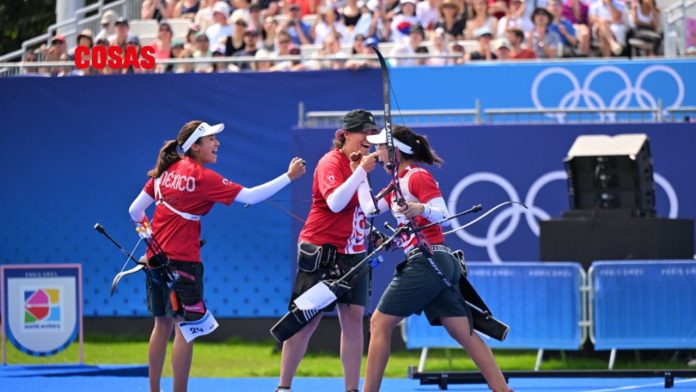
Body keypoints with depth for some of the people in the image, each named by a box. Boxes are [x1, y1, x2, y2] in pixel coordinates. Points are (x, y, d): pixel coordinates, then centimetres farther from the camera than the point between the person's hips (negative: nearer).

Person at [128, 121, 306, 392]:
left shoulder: (165, 172, 7)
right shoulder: (203, 177, -12)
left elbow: (135, 210, 8)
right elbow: (250, 196, -14)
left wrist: (145, 228, 28)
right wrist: (289, 176, -9)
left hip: (156, 257, 7)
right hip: (183, 261, -7)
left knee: (163, 325, 13)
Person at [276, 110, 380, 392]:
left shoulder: (358, 164, 12)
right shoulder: (331, 162, -11)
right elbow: (335, 202, -27)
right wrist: (361, 171, -28)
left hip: (353, 253, 7)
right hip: (321, 252, -7)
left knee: (353, 318, 0)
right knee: (307, 321, -3)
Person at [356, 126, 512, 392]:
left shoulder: (417, 176, -8)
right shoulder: (400, 182, 20)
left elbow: (443, 214, -16)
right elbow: (370, 208, 23)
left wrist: (421, 209, -36)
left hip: (426, 261, -9)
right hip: (438, 263, 9)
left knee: (380, 323, -3)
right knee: (463, 334, 2)